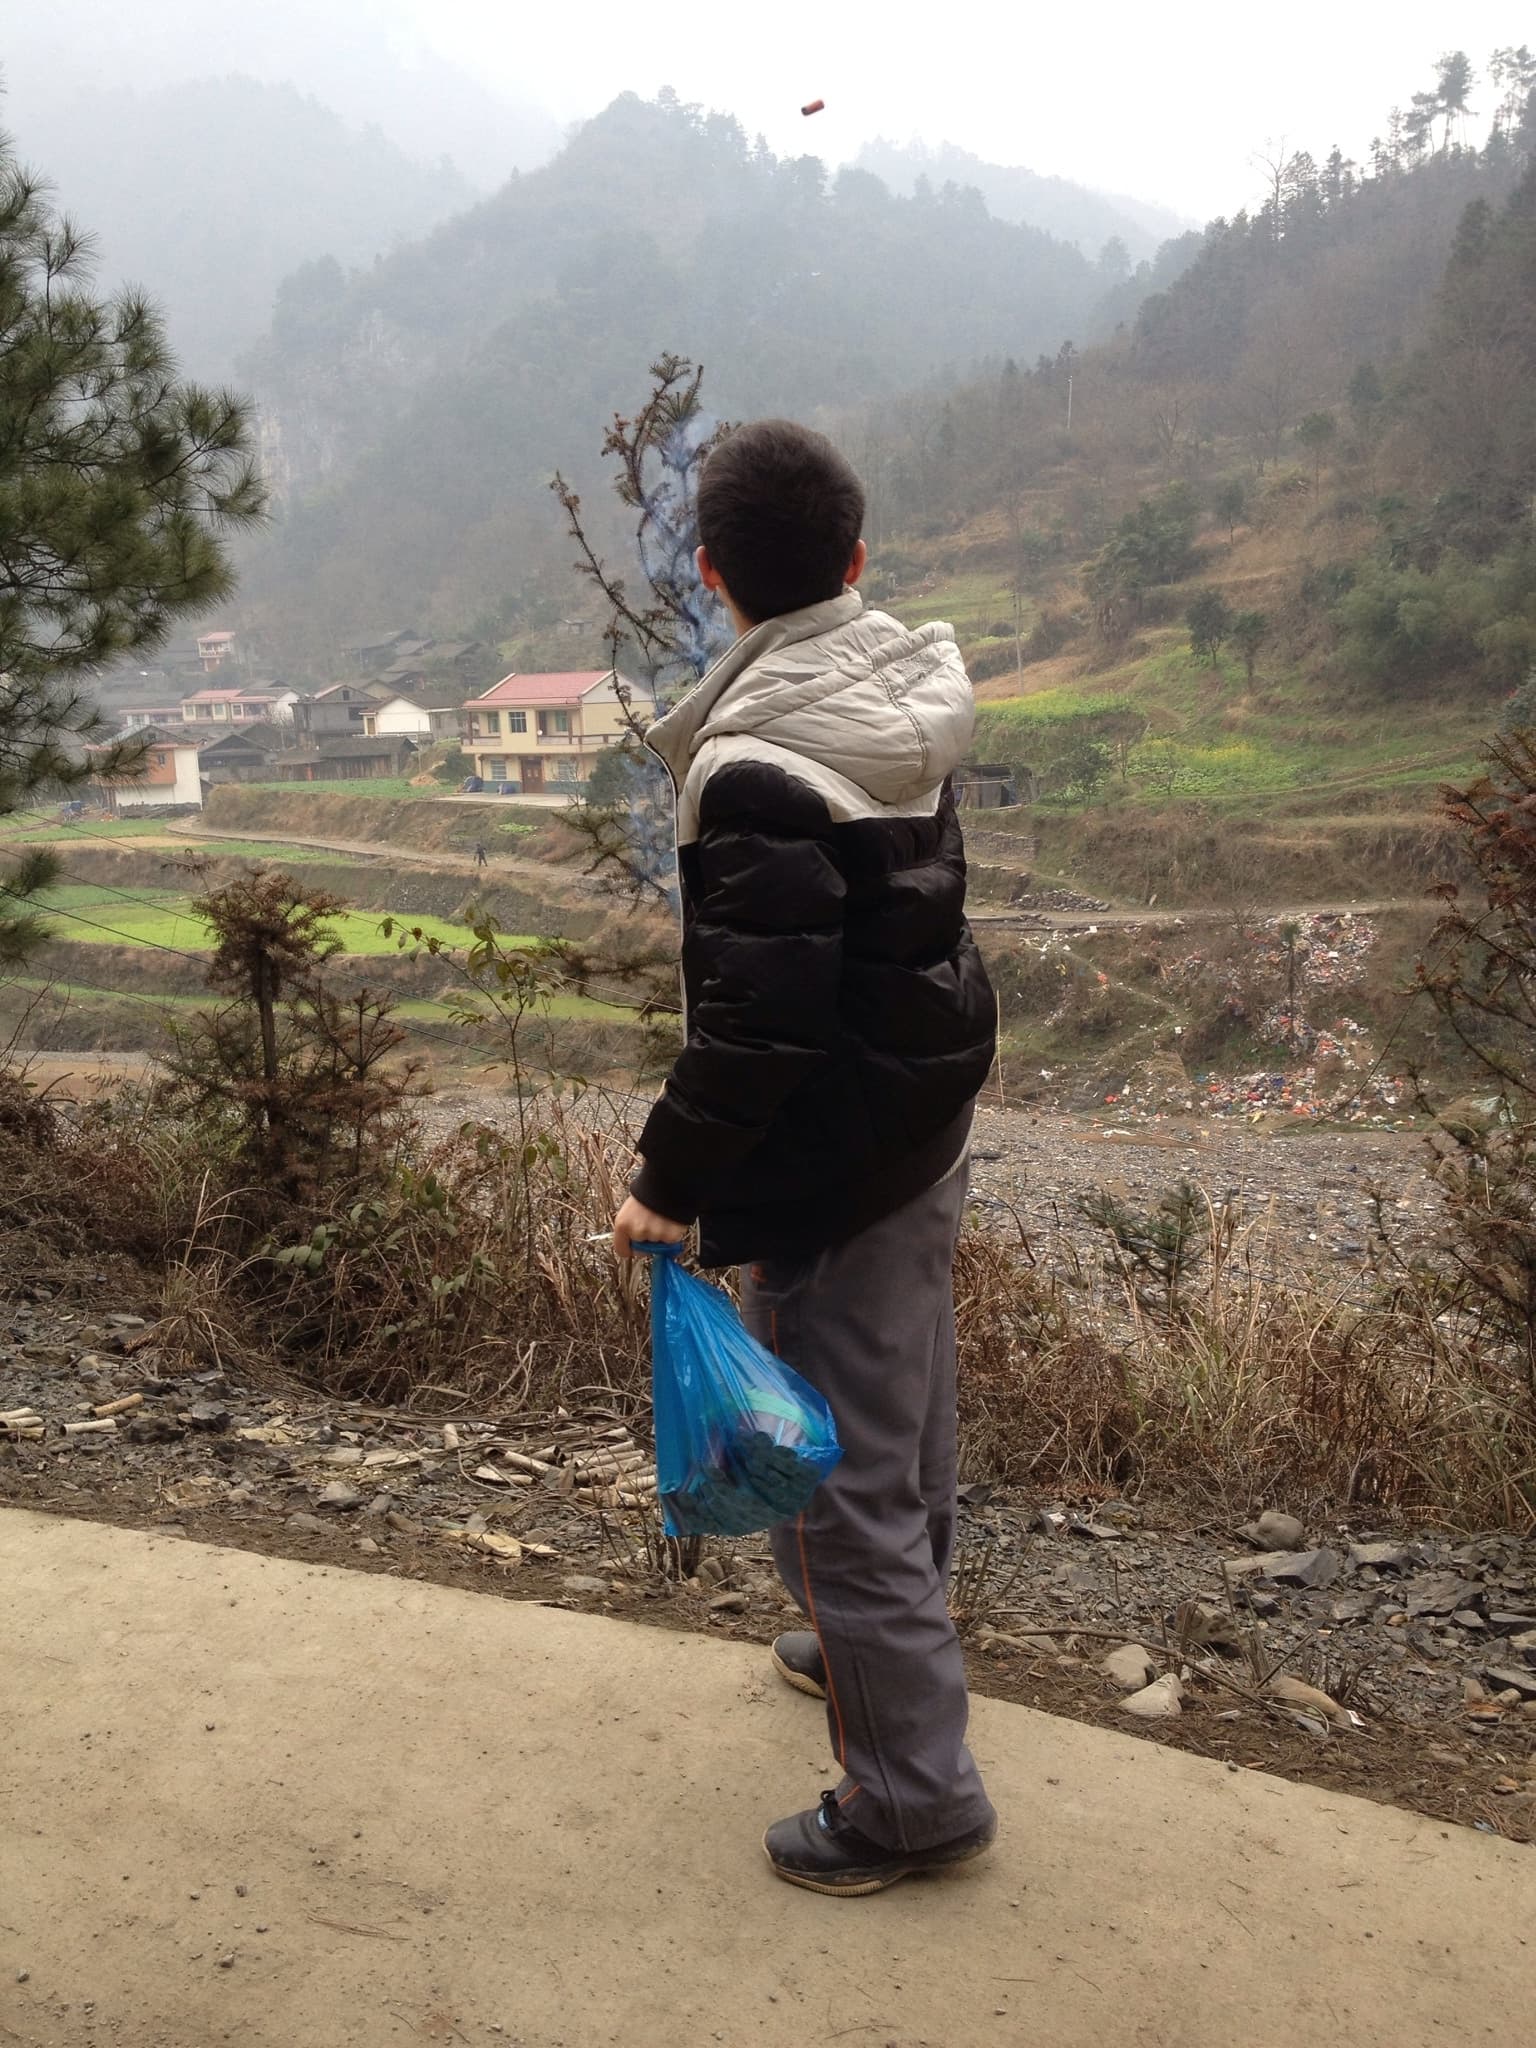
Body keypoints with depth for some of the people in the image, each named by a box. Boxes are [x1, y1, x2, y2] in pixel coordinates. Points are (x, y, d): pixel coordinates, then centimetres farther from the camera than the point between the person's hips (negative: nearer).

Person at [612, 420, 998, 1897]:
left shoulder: (758, 762, -25)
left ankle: (912, 1788, 16)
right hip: (928, 1116, 9)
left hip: (828, 1163, -9)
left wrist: (670, 1180, -17)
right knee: (905, 1411, 24)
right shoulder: (906, 693, 2)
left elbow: (759, 1016, -26)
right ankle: (889, 1644, 47)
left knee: (838, 1460, 3)